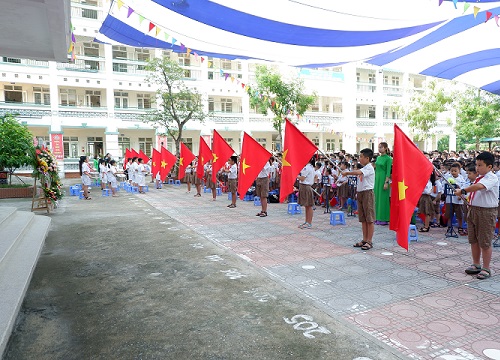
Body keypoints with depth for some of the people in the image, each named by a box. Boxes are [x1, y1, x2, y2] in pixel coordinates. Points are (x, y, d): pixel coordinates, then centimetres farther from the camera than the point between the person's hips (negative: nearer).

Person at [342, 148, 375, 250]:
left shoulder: (369, 168, -12)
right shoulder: (363, 168, 18)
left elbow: (358, 172, -28)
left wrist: (346, 173, -20)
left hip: (367, 193, -9)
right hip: (360, 193, 9)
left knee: (369, 219, -4)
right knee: (363, 219, 11)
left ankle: (369, 241, 0)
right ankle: (364, 240, 18)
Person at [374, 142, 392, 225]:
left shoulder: (388, 158, -8)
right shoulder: (378, 157, 13)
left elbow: (388, 171, -12)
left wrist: (386, 182, -18)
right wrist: (374, 180, 14)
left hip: (383, 179, -8)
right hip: (377, 178, 8)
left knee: (383, 198, -4)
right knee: (377, 197, 9)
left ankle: (383, 219, 1)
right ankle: (377, 217, 16)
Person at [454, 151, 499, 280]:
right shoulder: (478, 178, 13)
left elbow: (479, 186, -34)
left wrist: (463, 191, -31)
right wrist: (470, 203, 9)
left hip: (486, 212, -8)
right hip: (473, 210, 8)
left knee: (485, 242, 1)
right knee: (473, 240, 16)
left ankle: (486, 269, 13)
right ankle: (476, 264, 30)